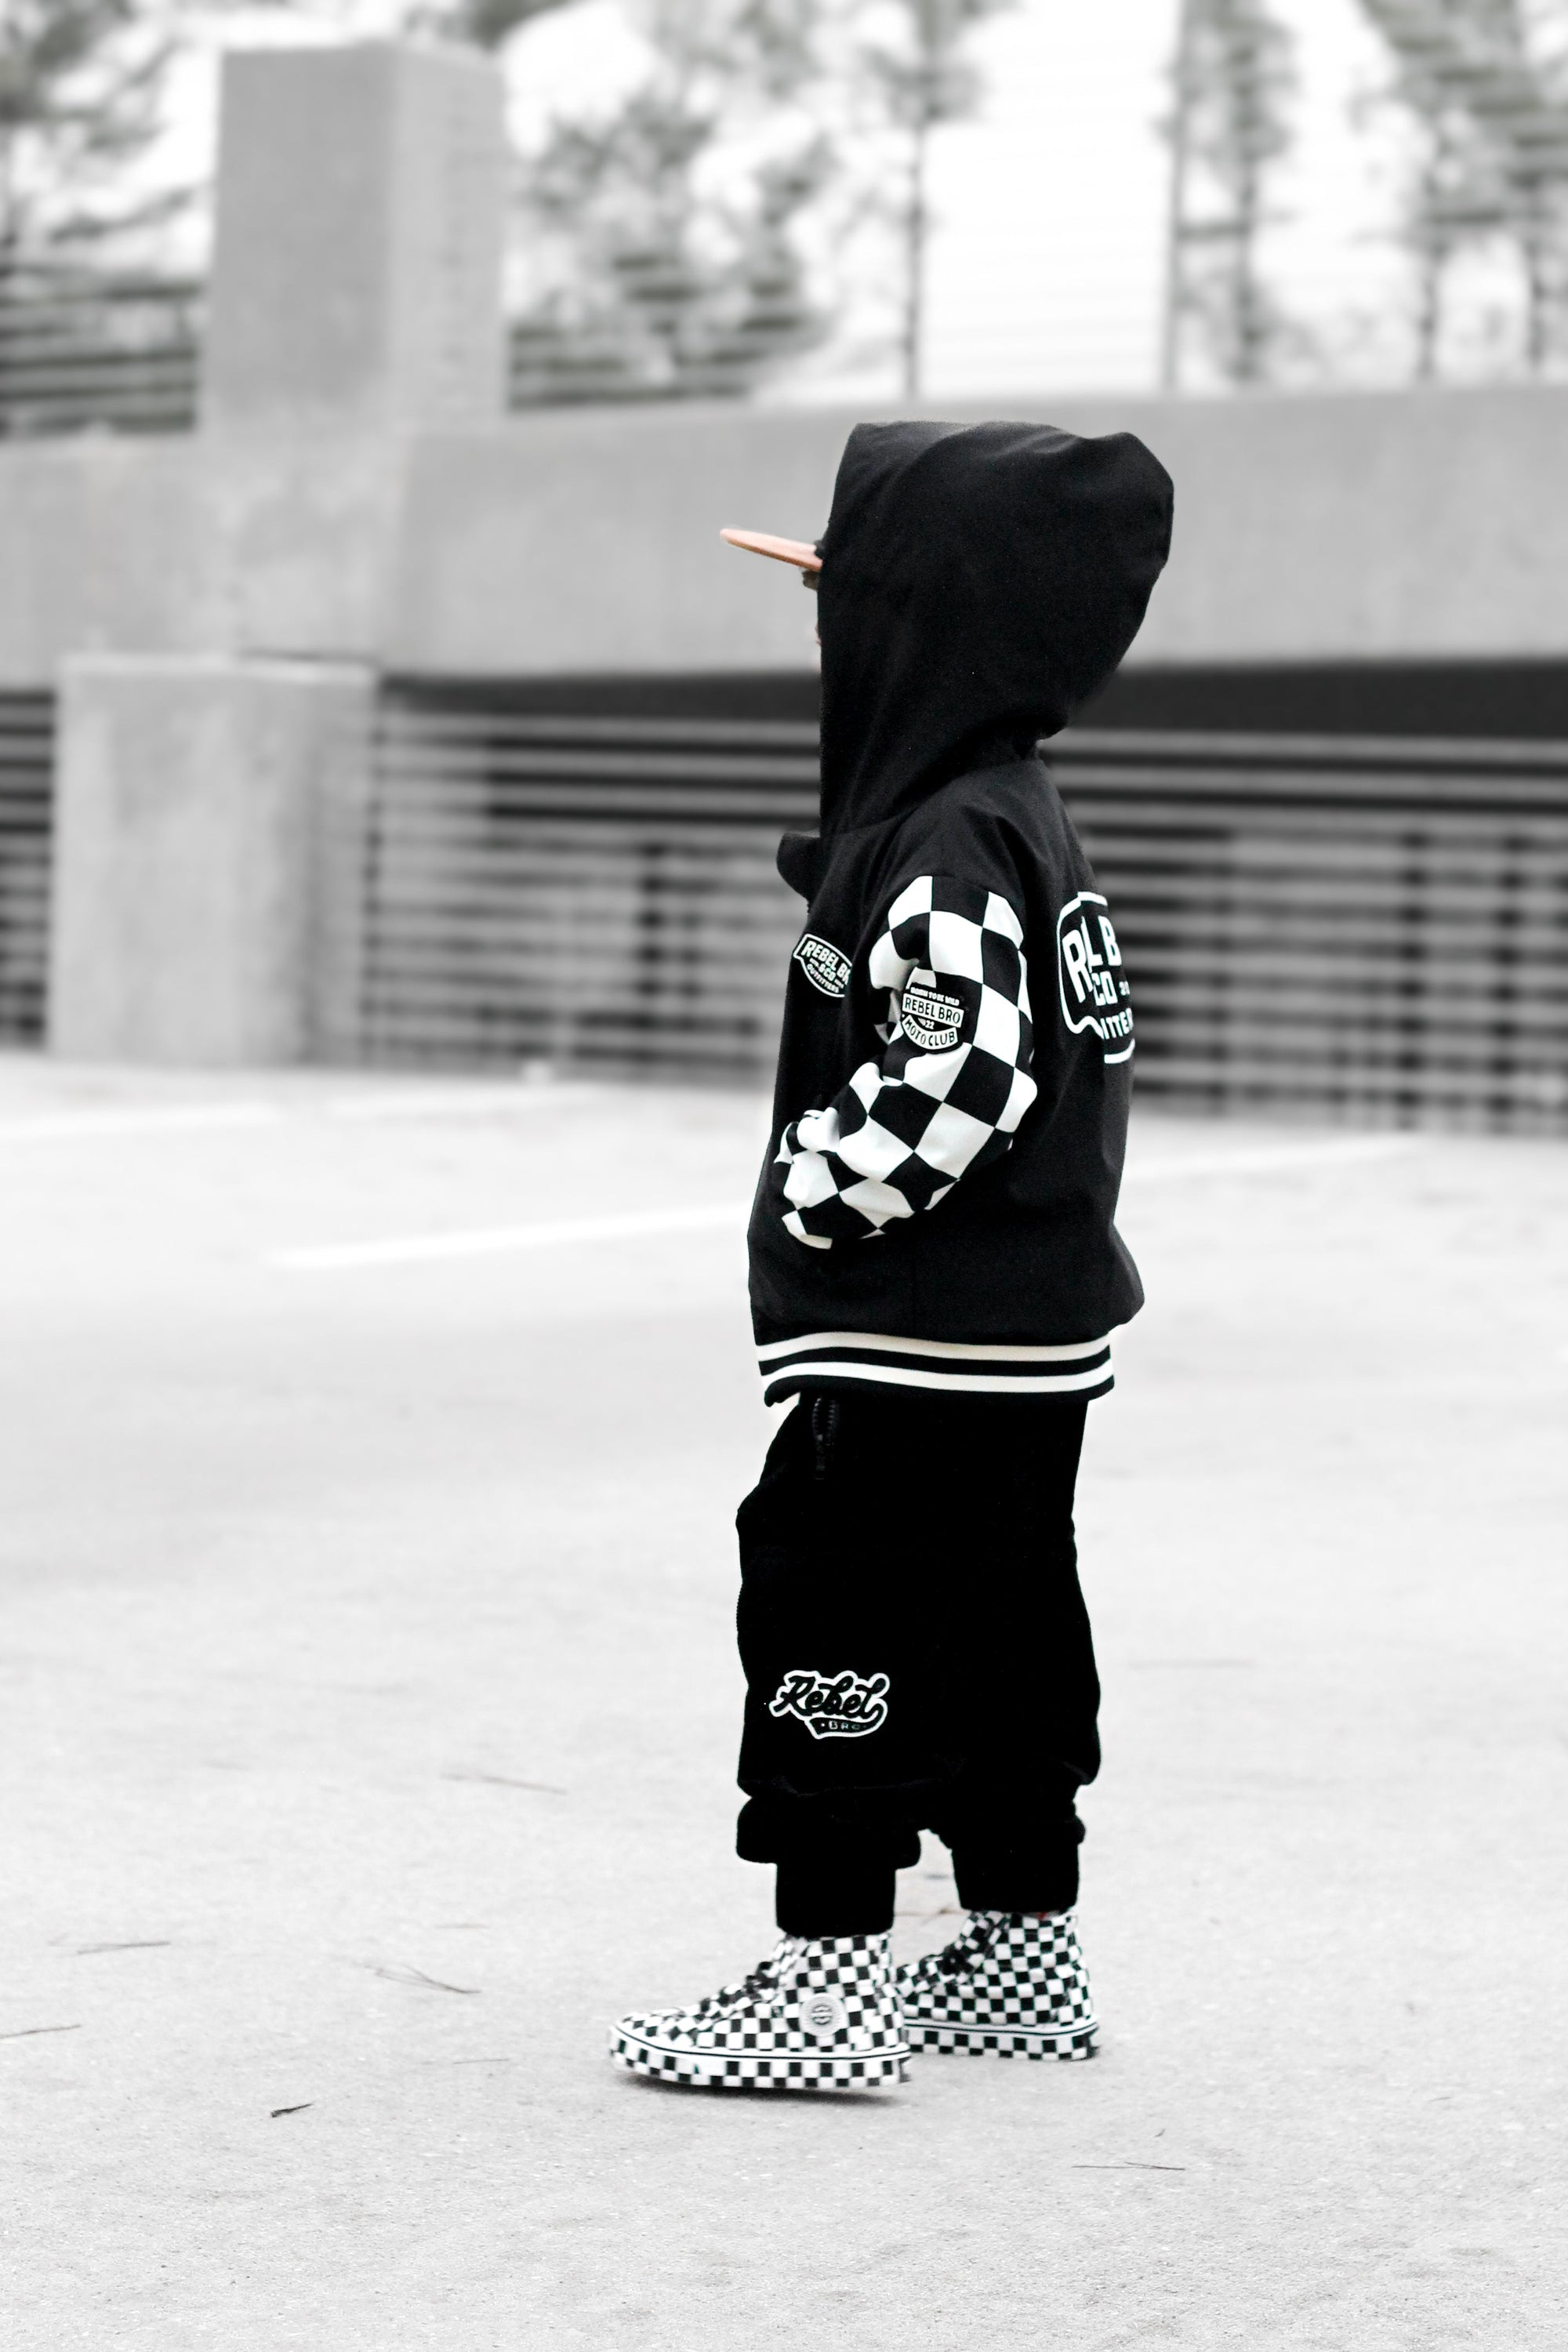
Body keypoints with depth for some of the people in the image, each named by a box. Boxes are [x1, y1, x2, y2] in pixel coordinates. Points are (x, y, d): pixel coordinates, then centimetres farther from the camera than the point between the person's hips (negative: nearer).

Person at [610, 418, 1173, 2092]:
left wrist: (813, 1200, -15)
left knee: (835, 1610, -5)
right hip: (1034, 1335, 10)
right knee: (1004, 1622, 16)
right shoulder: (1017, 813, 13)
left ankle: (832, 1969, -3)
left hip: (926, 1345, -10)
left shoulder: (945, 845, -19)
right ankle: (1022, 1944, 25)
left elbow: (954, 1087, -27)